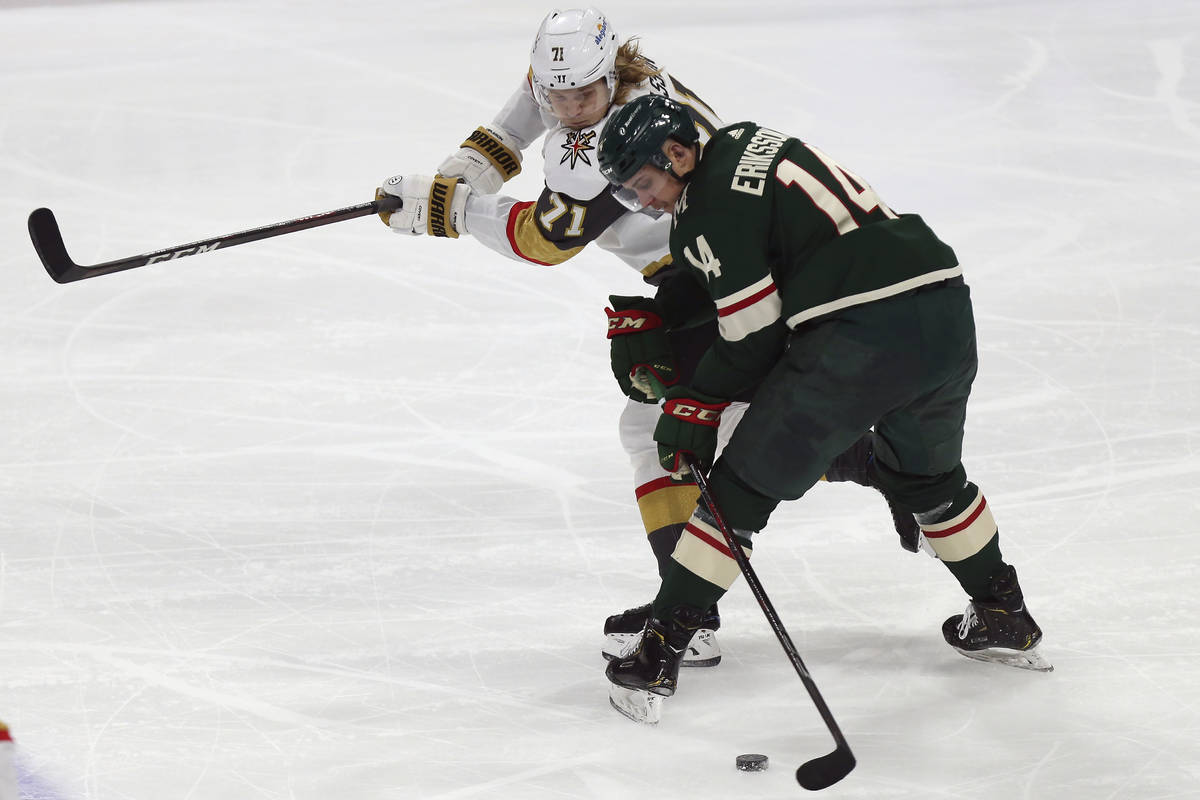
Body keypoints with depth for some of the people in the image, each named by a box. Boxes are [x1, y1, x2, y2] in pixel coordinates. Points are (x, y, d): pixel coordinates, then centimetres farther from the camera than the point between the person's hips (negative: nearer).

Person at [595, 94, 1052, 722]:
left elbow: (755, 338, -3)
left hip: (862, 334, -9)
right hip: (948, 310, 9)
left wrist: (692, 407, 8)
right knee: (928, 473, 33)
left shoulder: (708, 207, -4)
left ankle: (658, 654, 3)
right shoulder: (746, 141, 23)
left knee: (746, 484, 2)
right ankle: (1005, 620, 44)